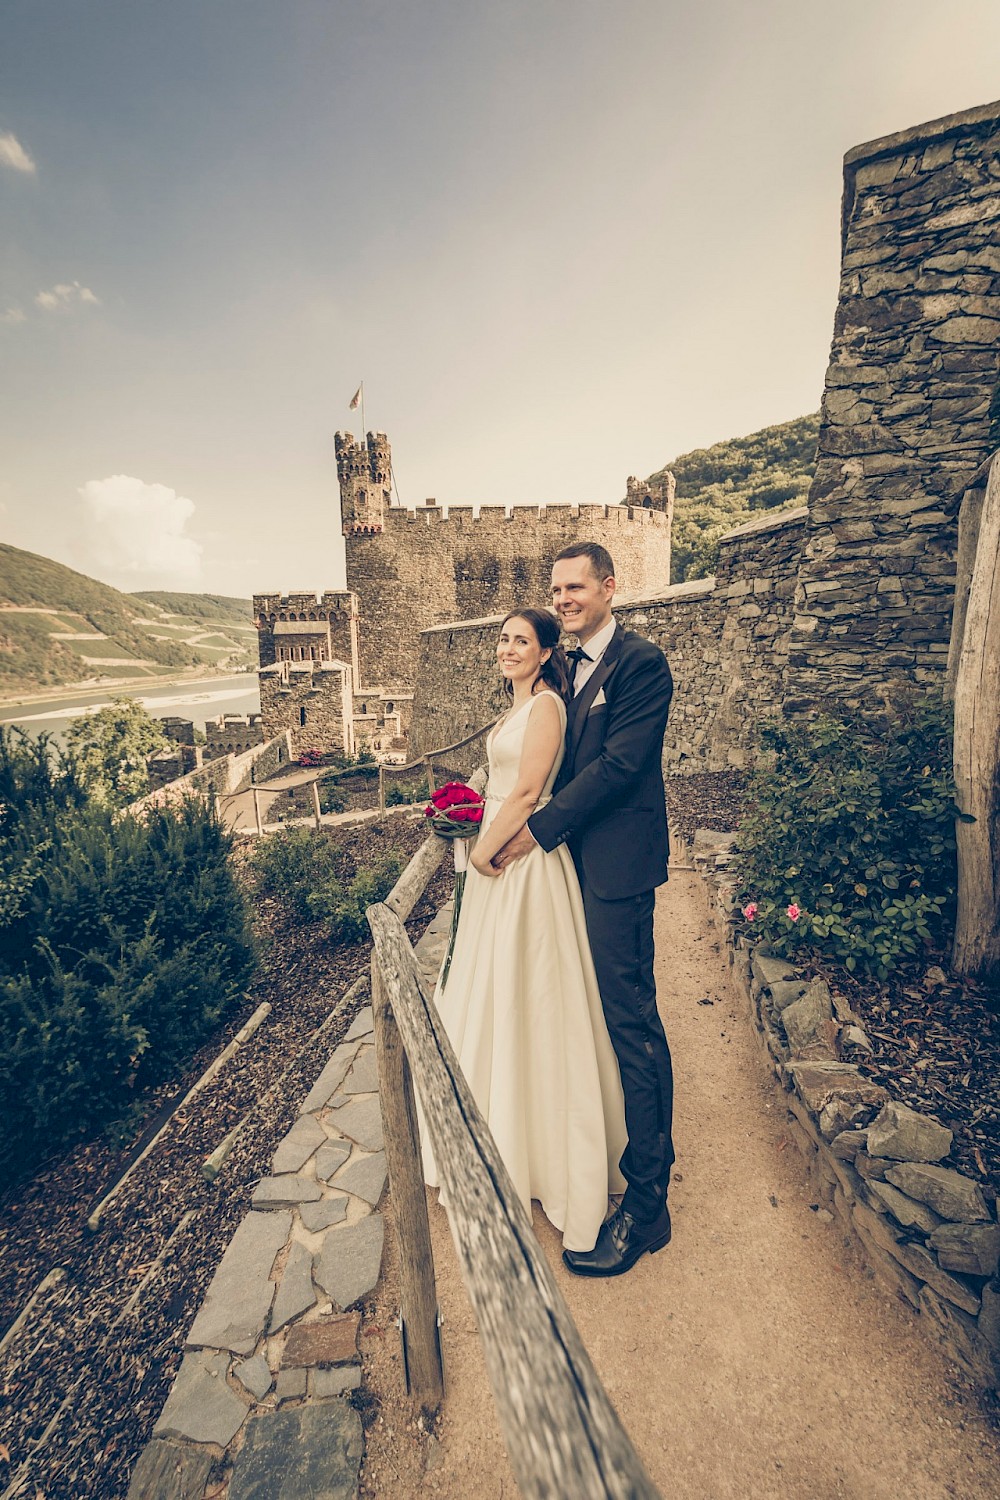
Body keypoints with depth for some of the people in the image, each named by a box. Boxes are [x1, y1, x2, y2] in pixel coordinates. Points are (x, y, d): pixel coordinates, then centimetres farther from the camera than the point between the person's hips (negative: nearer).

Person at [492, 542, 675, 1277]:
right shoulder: (575, 667, 14)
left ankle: (646, 1204, 17)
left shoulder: (641, 663, -13)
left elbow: (619, 764, -20)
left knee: (632, 1022, 0)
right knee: (605, 1012, 22)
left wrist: (539, 829, -17)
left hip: (617, 864, -9)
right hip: (579, 858, 9)